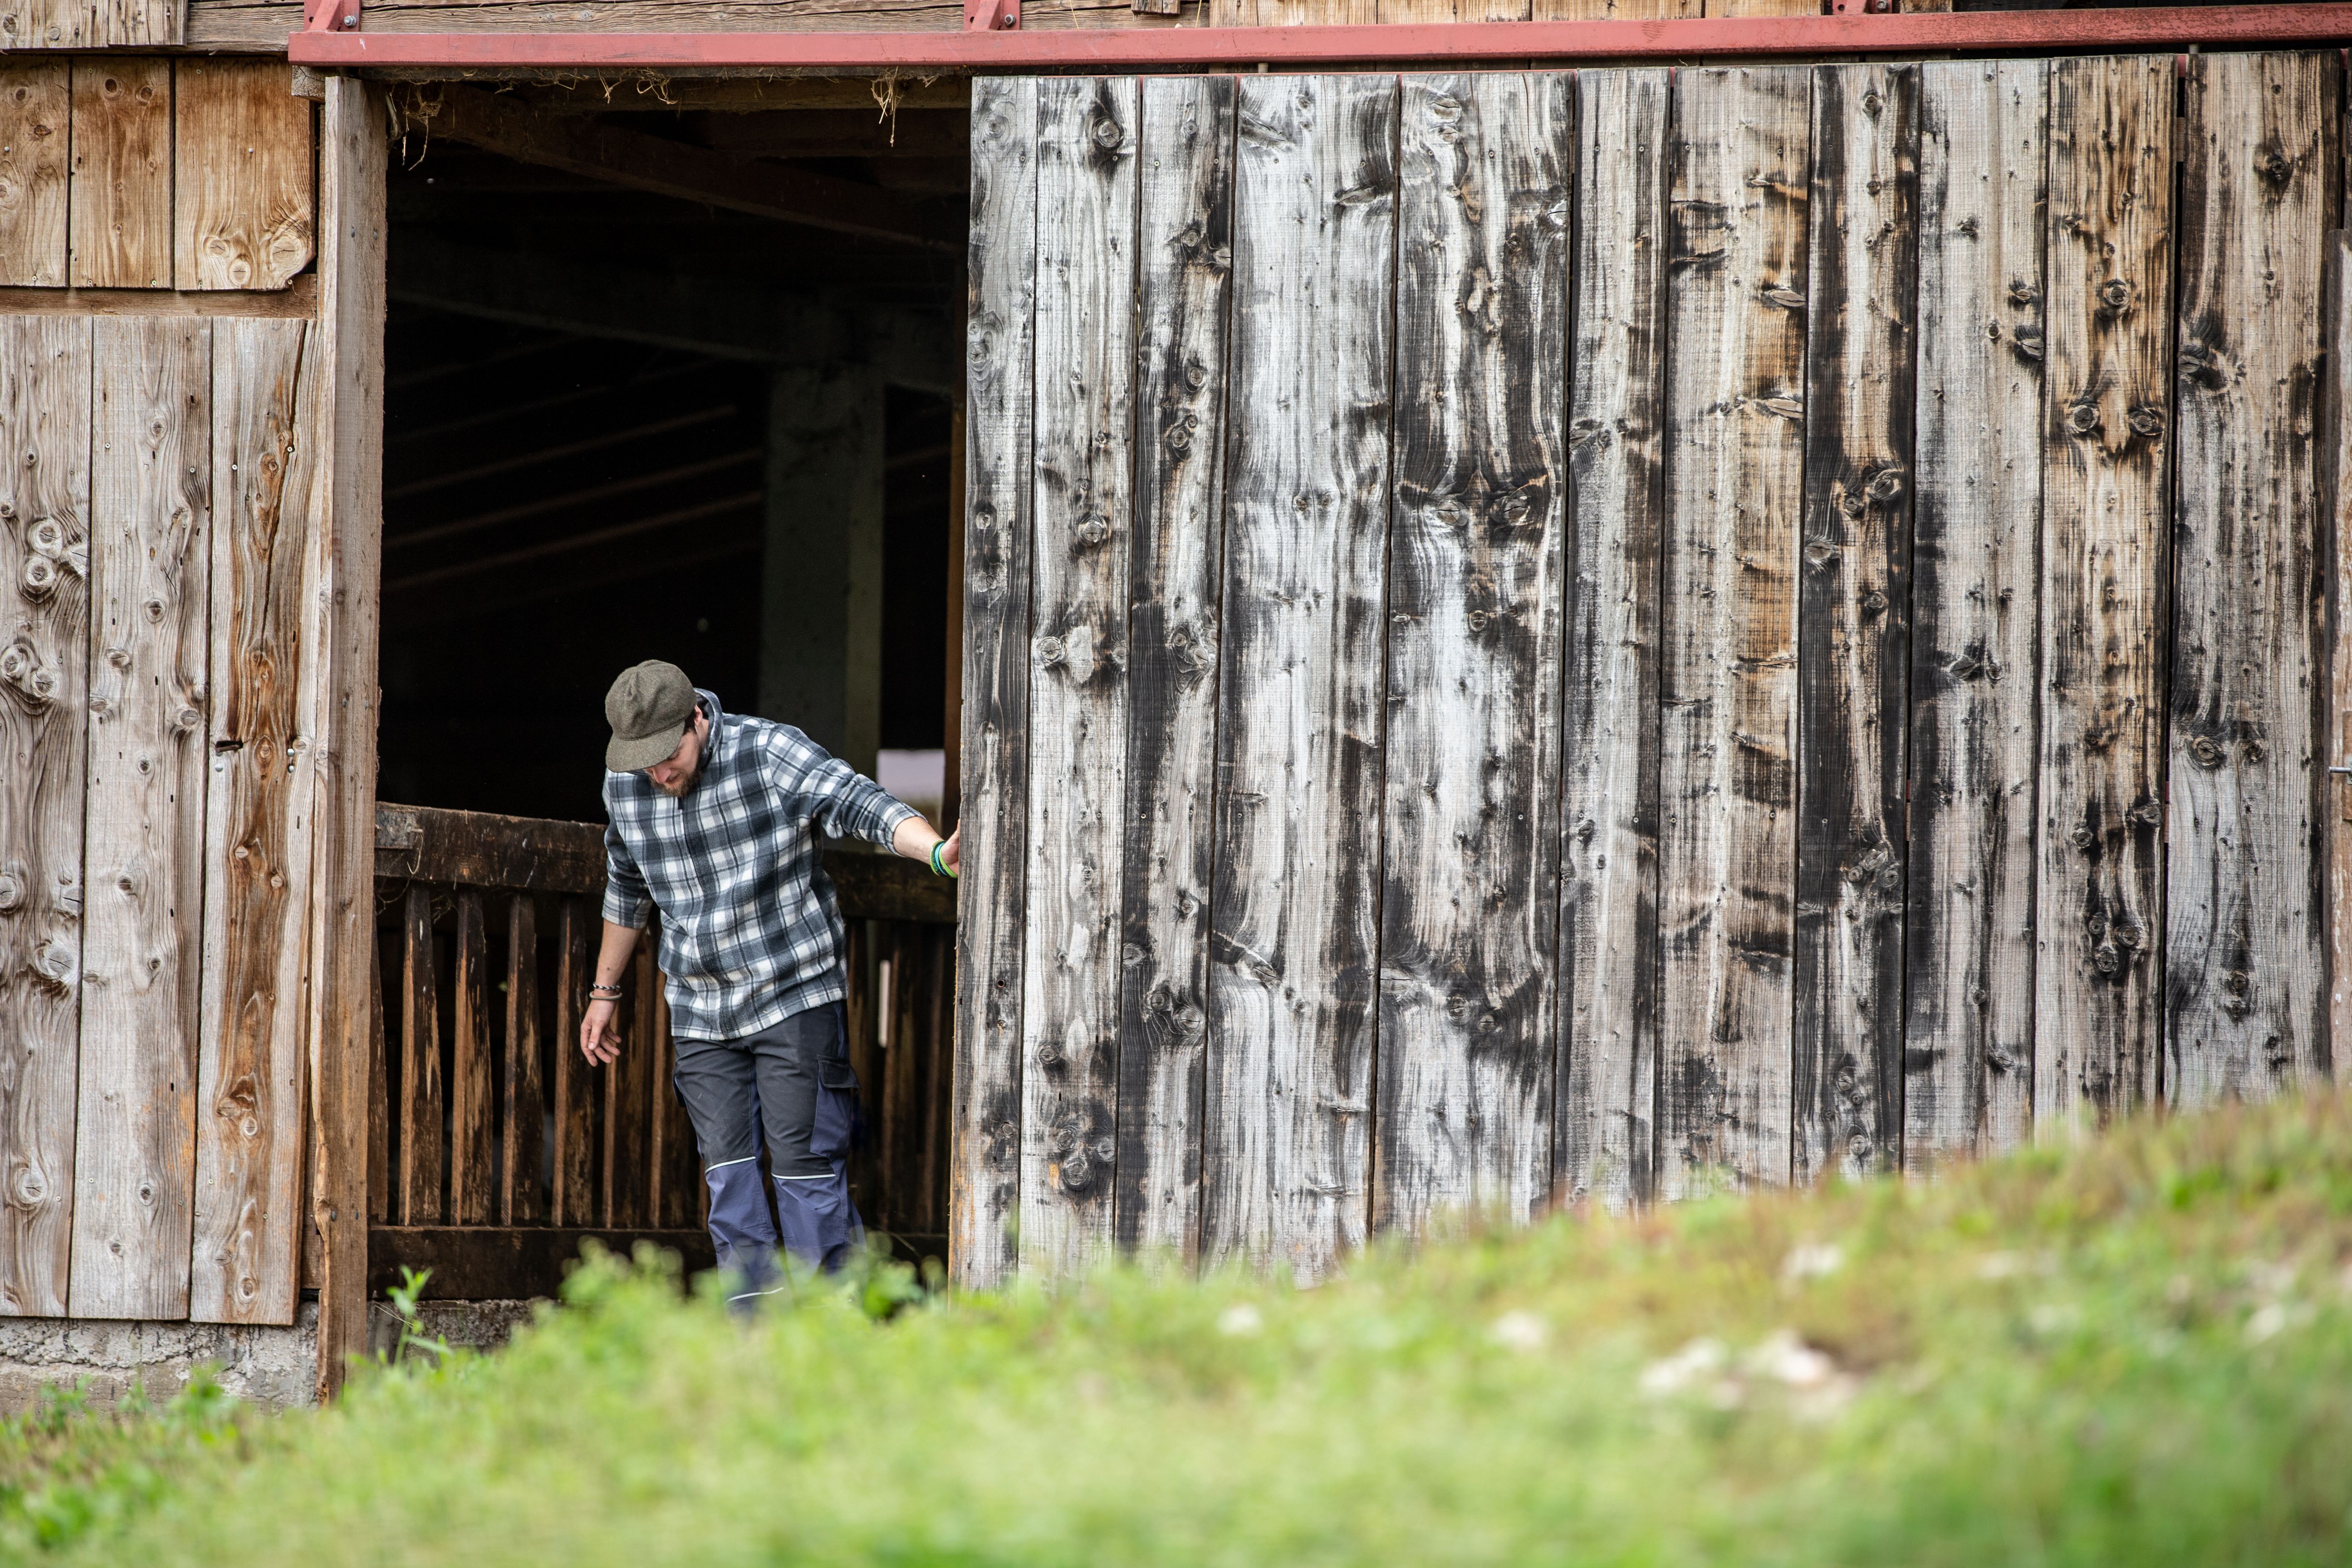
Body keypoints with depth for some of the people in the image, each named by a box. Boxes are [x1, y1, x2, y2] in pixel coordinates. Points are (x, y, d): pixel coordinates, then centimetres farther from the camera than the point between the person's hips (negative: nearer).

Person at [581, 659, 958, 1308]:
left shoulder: (772, 754, -16)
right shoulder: (624, 785, 0)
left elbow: (864, 806, -30)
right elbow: (627, 890, 17)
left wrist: (937, 851, -48)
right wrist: (604, 993, 25)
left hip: (795, 994, -5)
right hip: (702, 1011, 5)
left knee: (803, 1160, -9)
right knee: (728, 1169, -1)